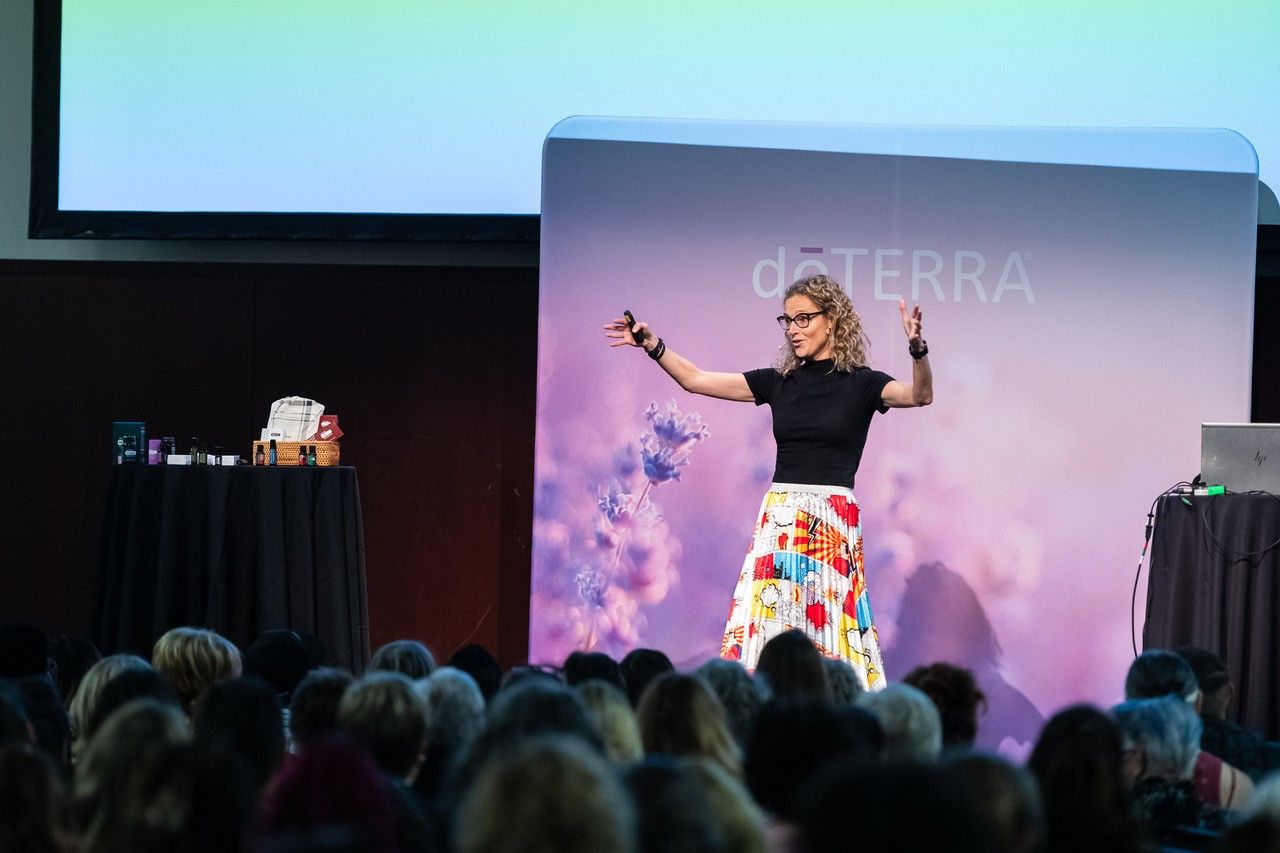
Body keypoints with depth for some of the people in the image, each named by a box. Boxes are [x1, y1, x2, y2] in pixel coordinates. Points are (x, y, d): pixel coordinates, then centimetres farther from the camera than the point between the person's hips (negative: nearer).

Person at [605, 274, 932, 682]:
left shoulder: (860, 383, 1)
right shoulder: (779, 382, 12)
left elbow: (919, 395, -17)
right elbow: (695, 379, 11)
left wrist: (917, 349, -36)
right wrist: (652, 345, -1)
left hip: (833, 522, -4)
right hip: (780, 522, 4)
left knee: (830, 634, -6)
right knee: (766, 626, -5)